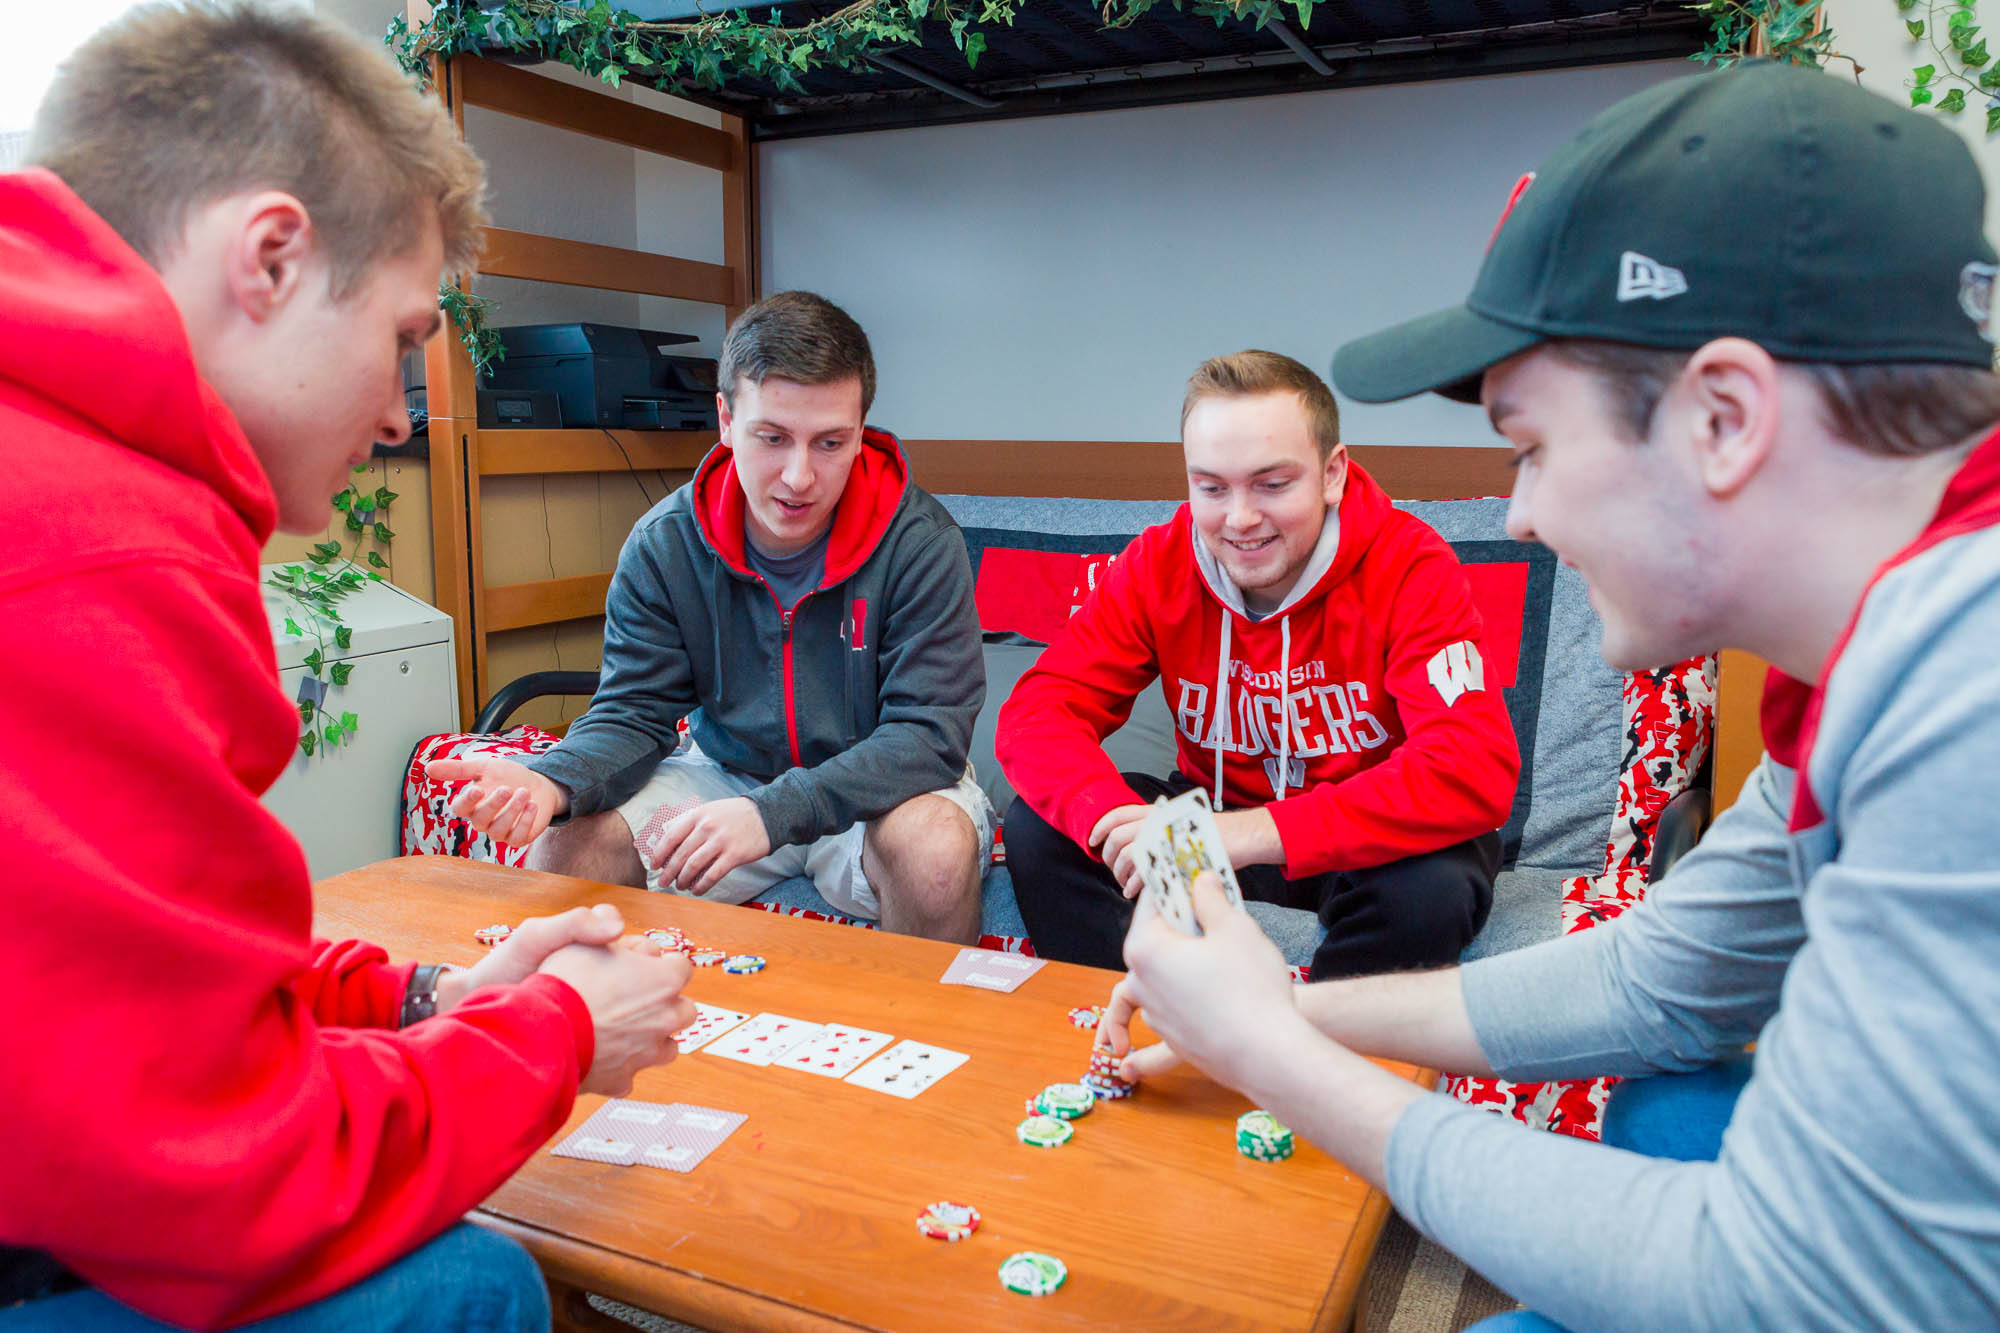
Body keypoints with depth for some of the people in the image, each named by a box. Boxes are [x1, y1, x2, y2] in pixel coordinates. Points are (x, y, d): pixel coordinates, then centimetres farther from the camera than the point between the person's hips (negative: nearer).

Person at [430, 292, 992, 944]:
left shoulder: (919, 541, -19)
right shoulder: (662, 544, -9)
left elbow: (929, 732, -23)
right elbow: (635, 713, -7)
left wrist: (773, 813, -36)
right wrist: (551, 783, -30)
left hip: (880, 788, -2)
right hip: (725, 772, 3)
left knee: (936, 847, -34)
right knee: (563, 845, -17)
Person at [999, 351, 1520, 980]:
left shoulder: (1409, 566, -21)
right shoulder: (1158, 564, -10)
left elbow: (1477, 769, -33)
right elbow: (1036, 713, -16)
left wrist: (1256, 833, -42)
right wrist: (1124, 822, -38)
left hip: (1364, 841, -2)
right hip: (1213, 810, 3)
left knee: (1435, 886, -35)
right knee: (1040, 826, -17)